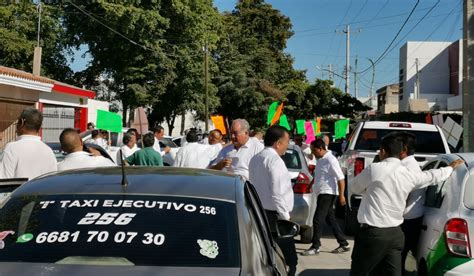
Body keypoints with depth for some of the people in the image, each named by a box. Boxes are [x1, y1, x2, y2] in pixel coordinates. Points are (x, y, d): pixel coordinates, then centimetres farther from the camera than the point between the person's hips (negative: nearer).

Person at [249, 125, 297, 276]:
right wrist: (285, 217, -11)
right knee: (289, 261, -8)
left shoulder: (255, 159, 14)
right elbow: (277, 194, -19)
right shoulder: (275, 160, -14)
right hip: (273, 216, -10)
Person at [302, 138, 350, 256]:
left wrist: (341, 195, -21)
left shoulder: (330, 160, -16)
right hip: (323, 193, 10)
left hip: (328, 193, -10)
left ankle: (315, 247, 0)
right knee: (330, 219, 13)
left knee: (317, 220, -8)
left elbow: (341, 179, -19)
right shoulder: (321, 159, 12)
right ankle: (344, 244, 21)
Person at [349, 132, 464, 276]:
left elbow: (354, 189, 6)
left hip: (373, 233, -6)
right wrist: (452, 166, 45)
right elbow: (434, 175, 25)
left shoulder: (374, 169, -10)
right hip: (396, 234, 6)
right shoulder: (409, 175, 6)